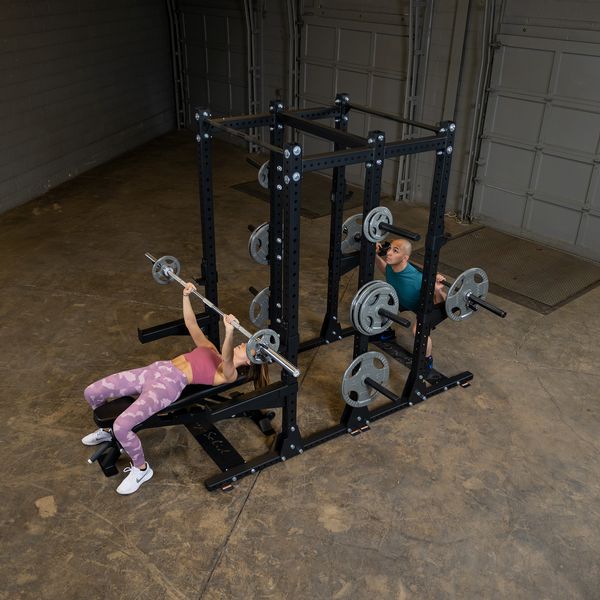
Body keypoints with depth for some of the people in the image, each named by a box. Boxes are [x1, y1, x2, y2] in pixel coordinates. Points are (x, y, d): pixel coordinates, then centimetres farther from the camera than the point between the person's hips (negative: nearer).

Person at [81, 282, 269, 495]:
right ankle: (108, 430, 33)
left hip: (171, 383, -8)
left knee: (122, 425, -28)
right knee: (91, 393, 3)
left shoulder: (229, 374, 1)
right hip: (156, 369, 8)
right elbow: (191, 324, 29)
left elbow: (226, 358, -23)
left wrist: (229, 332, -41)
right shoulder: (210, 350, 24)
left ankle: (141, 469, 0)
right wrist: (186, 295, 20)